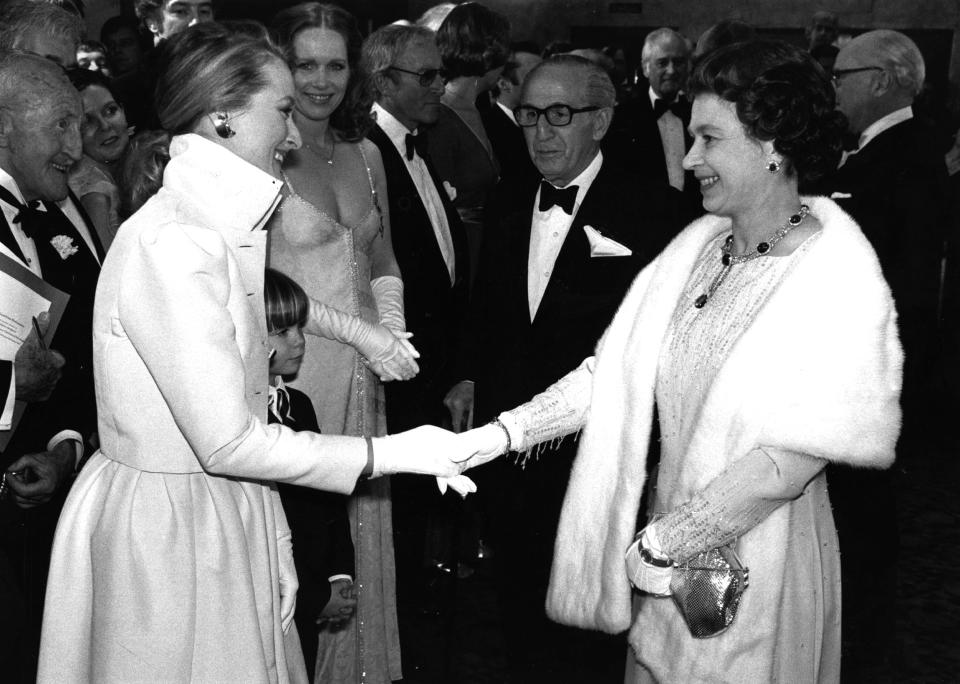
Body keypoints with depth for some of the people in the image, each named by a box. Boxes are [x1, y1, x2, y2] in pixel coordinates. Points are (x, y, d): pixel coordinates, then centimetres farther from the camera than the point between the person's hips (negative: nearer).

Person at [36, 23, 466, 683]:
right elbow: (227, 442, -24)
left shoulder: (219, 227, 6)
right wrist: (393, 452, -19)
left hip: (225, 507, 9)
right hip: (168, 524, -9)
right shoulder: (172, 245, -24)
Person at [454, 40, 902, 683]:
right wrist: (502, 433, -11)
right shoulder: (697, 245, 0)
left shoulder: (839, 282, -19)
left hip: (753, 573, -6)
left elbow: (791, 461, -23)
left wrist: (661, 545, -19)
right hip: (669, 557, 6)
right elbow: (616, 369, -1)